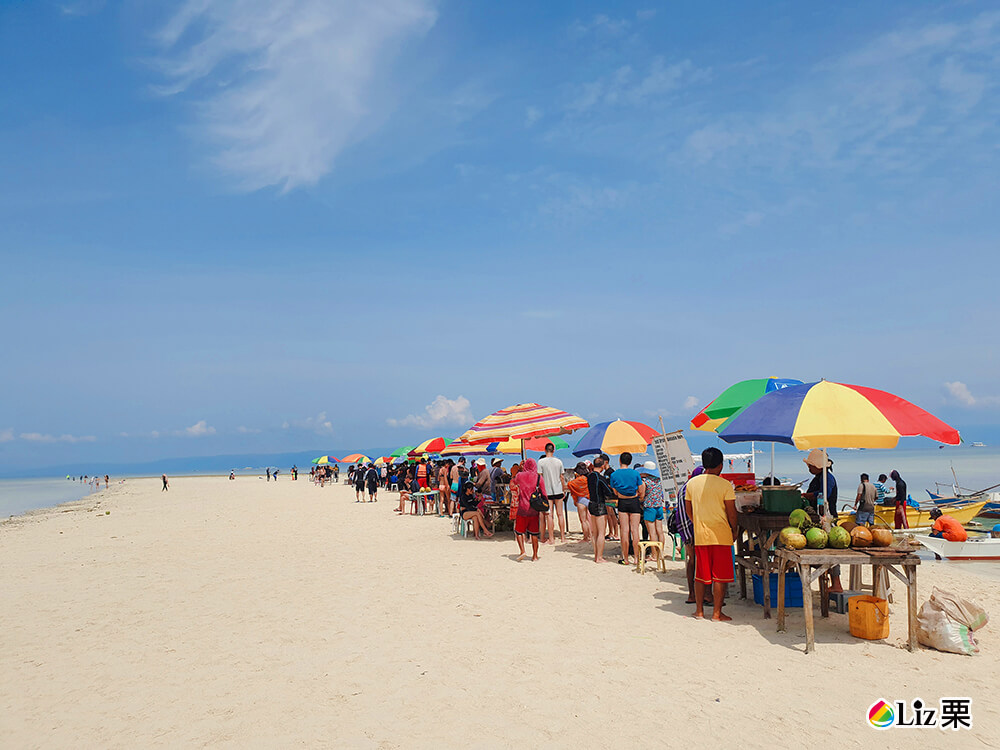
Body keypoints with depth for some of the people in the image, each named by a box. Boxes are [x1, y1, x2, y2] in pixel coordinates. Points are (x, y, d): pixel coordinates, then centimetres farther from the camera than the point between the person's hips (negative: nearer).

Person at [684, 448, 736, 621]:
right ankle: (717, 613, 7)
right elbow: (731, 512, -7)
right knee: (720, 576, 4)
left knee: (700, 574, 13)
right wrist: (734, 530, 8)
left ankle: (699, 610, 19)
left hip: (700, 535, 4)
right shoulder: (725, 484, -9)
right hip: (721, 535, -4)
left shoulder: (691, 483, 3)